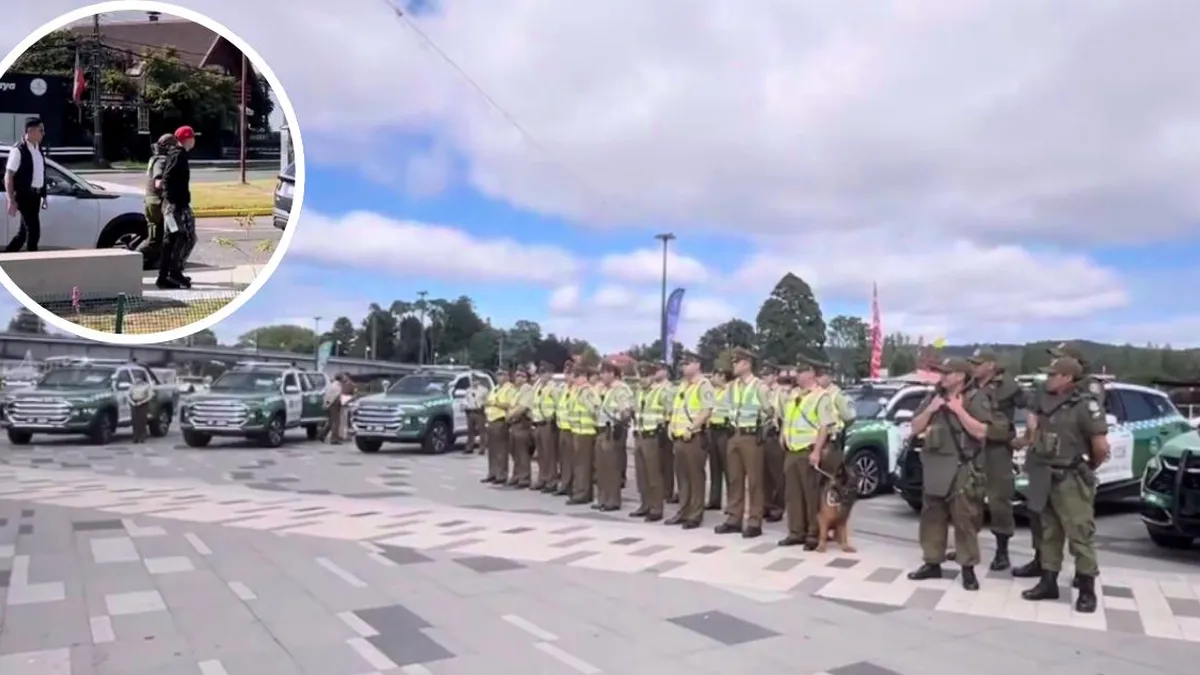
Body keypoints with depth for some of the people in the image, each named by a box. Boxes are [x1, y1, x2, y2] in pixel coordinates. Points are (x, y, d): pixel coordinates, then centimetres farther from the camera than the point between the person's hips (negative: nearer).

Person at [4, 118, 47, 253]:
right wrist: (11, 201, -18)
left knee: (24, 232, 14)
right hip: (24, 196, -8)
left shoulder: (38, 148, 11)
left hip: (35, 195, 8)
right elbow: (8, 177, -15)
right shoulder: (18, 150, -14)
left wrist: (43, 195, 17)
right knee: (34, 231, -7)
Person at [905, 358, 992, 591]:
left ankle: (968, 568, 4)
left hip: (962, 468, -6)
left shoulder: (976, 398, -3)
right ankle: (932, 563, 18)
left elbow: (980, 432, -14)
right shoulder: (934, 397, 12)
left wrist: (958, 410, -15)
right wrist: (930, 410, -3)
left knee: (964, 520, -4)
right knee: (931, 517, 9)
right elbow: (915, 429, 11)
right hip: (934, 466, 6)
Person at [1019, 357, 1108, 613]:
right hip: (1048, 480, 8)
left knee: (1080, 536, -1)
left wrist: (1088, 468, -1)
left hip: (1072, 482, -8)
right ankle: (1048, 582, 22)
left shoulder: (1085, 405, -14)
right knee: (1049, 534, 13)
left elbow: (1101, 446, -16)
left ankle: (1087, 590, 9)